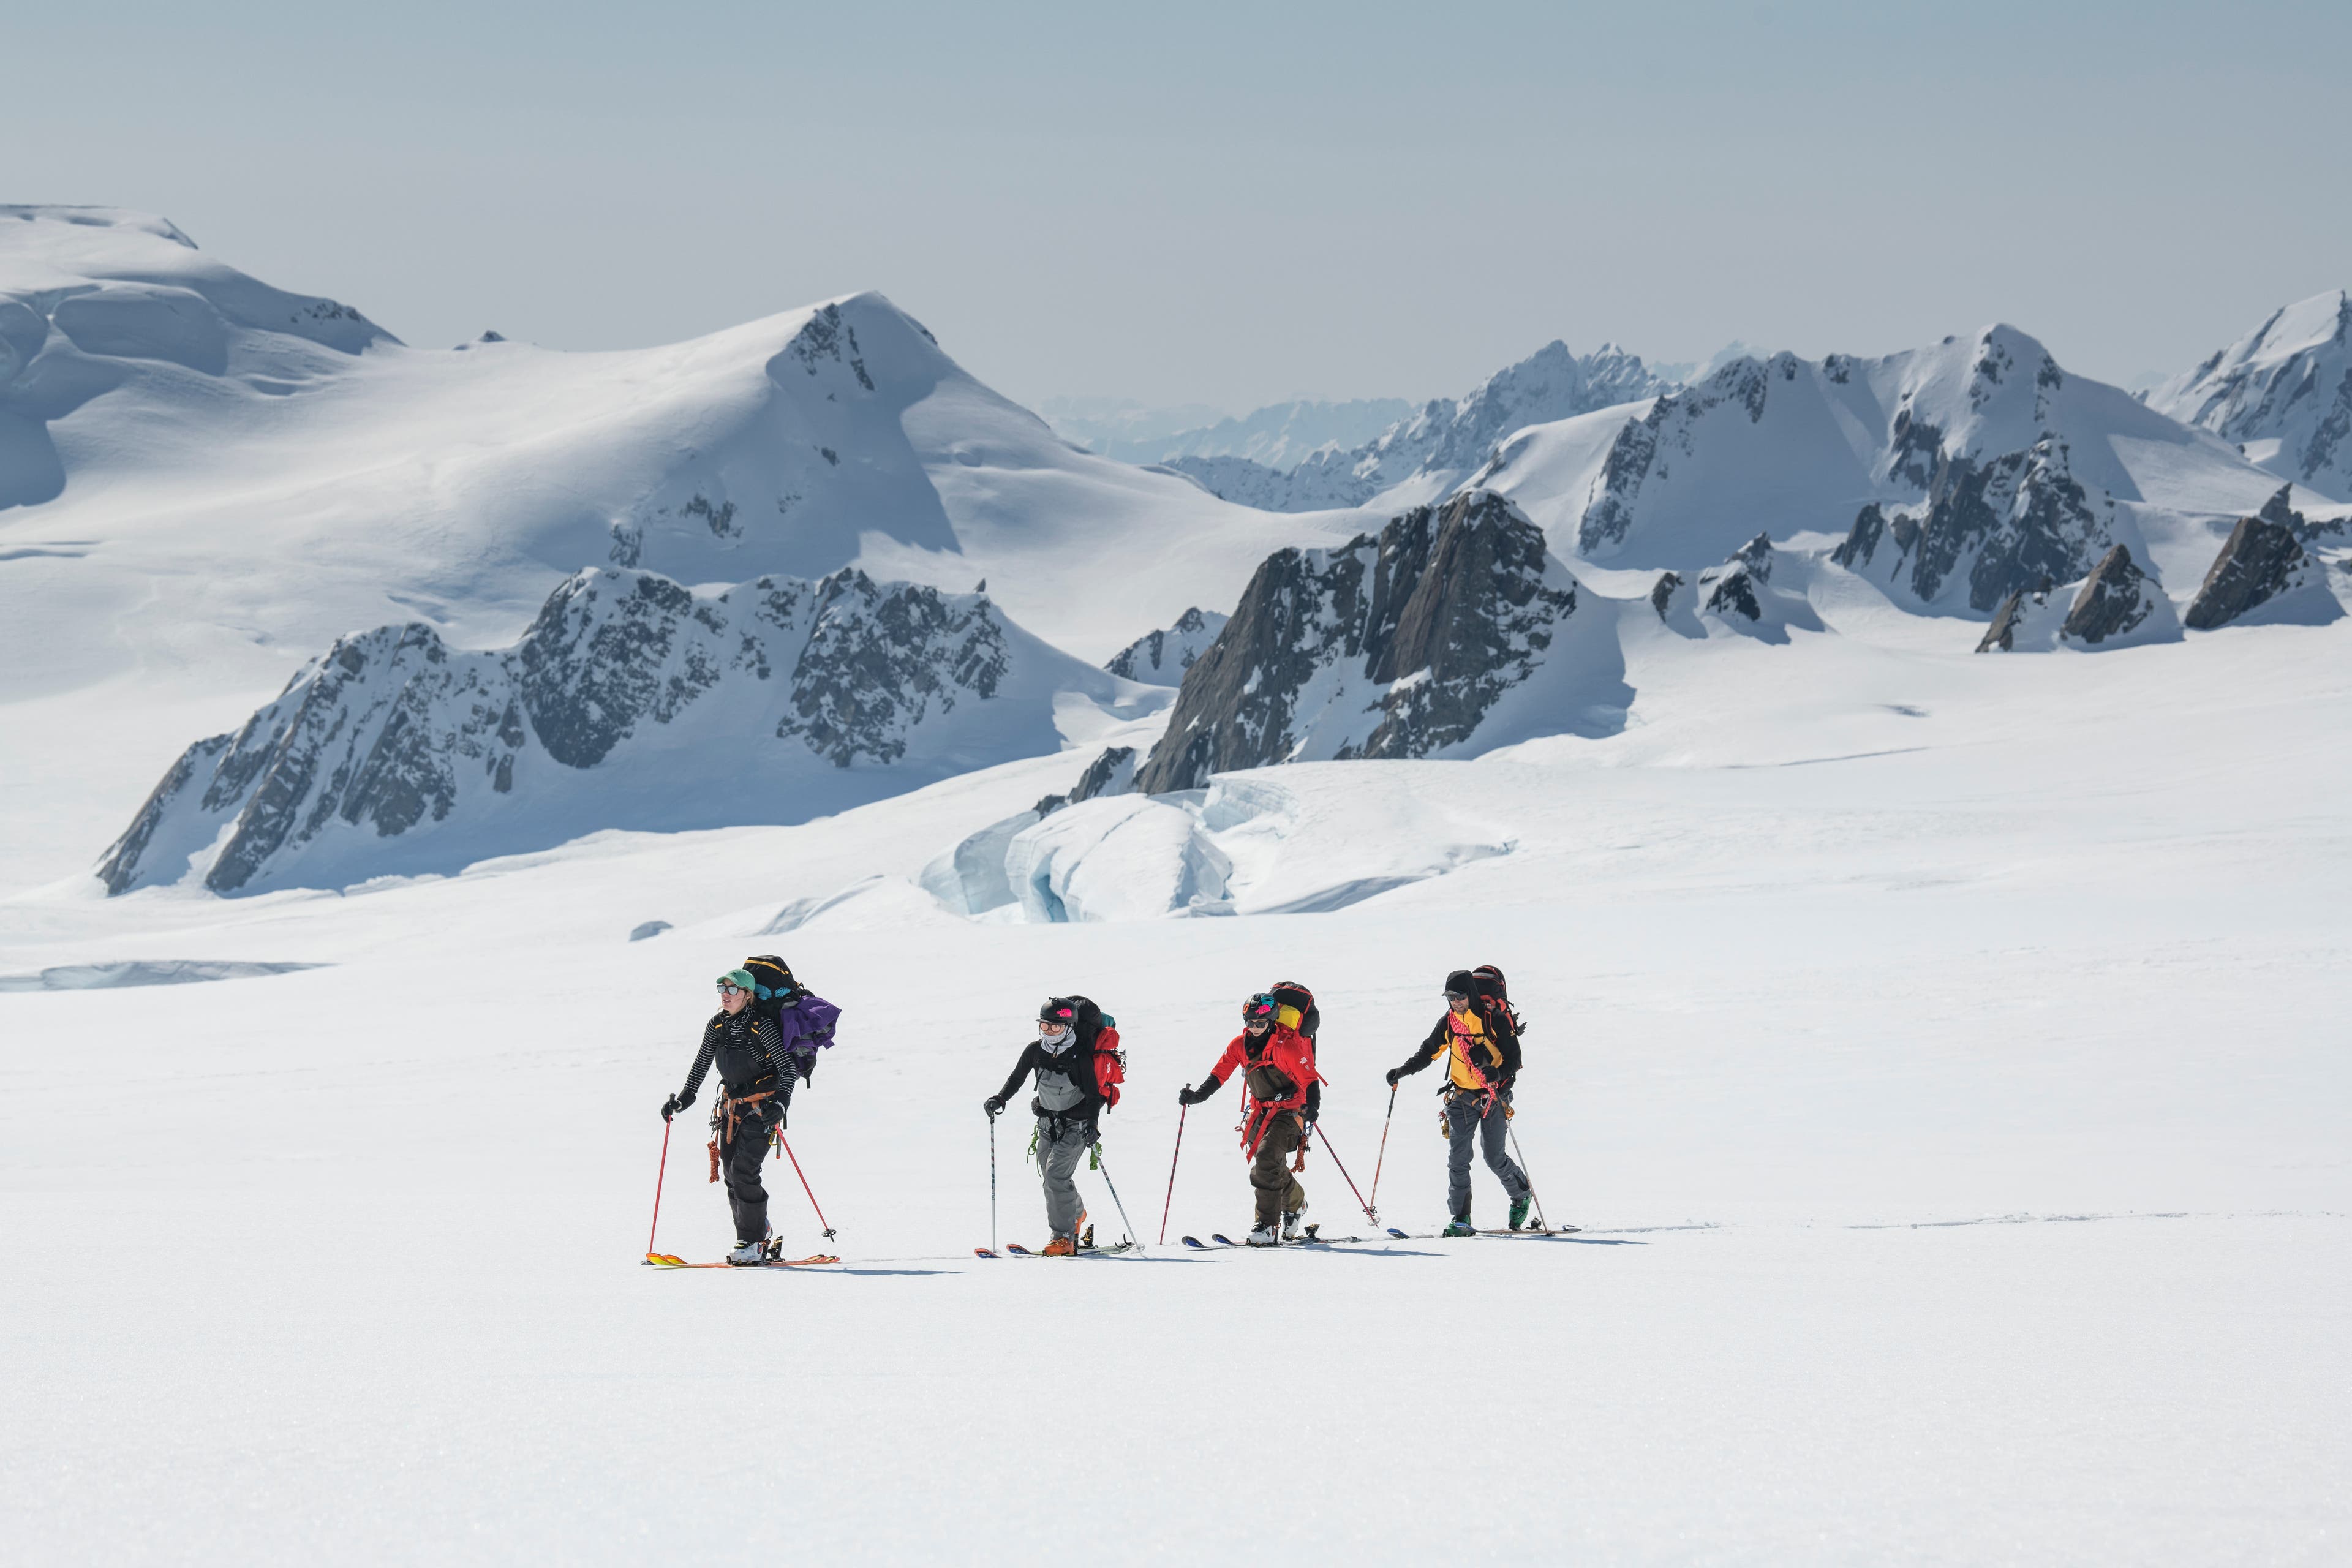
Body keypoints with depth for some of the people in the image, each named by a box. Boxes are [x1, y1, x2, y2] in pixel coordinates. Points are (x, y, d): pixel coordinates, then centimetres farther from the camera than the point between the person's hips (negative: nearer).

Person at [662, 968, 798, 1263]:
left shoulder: (762, 1027, -15)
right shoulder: (717, 1026, 4)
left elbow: (787, 1068, -16)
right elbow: (701, 1064, 18)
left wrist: (780, 1102, -29)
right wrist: (684, 1098, 12)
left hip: (761, 1107, -7)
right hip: (731, 1106, 7)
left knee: (743, 1170, -16)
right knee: (732, 1174, 3)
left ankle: (753, 1244, -9)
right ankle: (757, 1235, 15)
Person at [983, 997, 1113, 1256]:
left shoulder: (1080, 1056, -18)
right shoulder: (1035, 1050, -3)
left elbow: (1093, 1094, -15)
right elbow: (1017, 1079, 7)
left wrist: (1092, 1123, -28)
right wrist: (1000, 1099, -9)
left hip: (1075, 1124, -6)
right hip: (1048, 1122, 6)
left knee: (1056, 1174, -18)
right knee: (1051, 1174, 13)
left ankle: (1064, 1238, -12)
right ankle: (1076, 1213, 43)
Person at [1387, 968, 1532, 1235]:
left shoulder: (1495, 1020, -10)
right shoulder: (1448, 1023, 3)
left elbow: (1514, 1058, -9)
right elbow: (1428, 1052, 14)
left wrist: (1498, 1073, -29)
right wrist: (1402, 1071, 1)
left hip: (1493, 1097, -4)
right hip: (1461, 1098, 4)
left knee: (1495, 1159, 1)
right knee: (1458, 1158, -6)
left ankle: (1522, 1194, 30)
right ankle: (1460, 1218, -4)